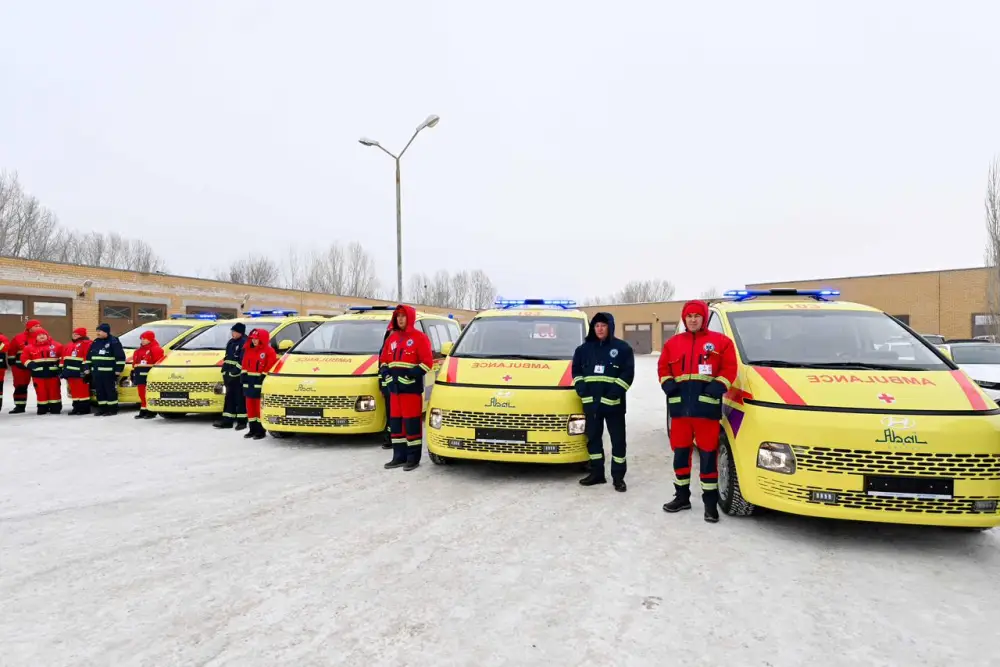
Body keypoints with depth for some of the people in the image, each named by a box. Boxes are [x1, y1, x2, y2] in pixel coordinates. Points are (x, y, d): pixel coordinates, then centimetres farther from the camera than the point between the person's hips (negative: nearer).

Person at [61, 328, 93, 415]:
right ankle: (76, 408, 19)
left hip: (80, 373, -9)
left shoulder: (86, 343, -6)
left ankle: (85, 408, -3)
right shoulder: (69, 345, 22)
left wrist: (86, 371, -19)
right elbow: (64, 358, 24)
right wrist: (63, 370, 17)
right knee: (74, 391, 12)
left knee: (83, 391, -7)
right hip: (70, 372, 9)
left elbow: (87, 358, -14)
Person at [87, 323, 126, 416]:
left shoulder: (113, 342, -7)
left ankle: (113, 409, 3)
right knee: (99, 391, 10)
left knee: (111, 390, -3)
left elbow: (120, 357, -11)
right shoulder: (95, 342, 16)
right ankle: (102, 408, 19)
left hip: (109, 372, -7)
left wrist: (118, 370, -14)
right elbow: (89, 357, 22)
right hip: (96, 372, 7)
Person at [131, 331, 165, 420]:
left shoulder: (155, 349, -7)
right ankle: (143, 411, 19)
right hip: (140, 375, 9)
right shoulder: (139, 350, 21)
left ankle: (152, 411, -1)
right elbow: (135, 362, 25)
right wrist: (133, 372, 19)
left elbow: (159, 362, -13)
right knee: (142, 393, 11)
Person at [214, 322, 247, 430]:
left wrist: (234, 372, -20)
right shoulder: (231, 342, 16)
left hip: (238, 376, -9)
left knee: (240, 398, -3)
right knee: (229, 397, 10)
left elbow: (243, 361, -19)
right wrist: (224, 371, 15)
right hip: (229, 375, 9)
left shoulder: (244, 343, -12)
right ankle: (227, 420, 15)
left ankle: (242, 421, 4)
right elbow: (227, 358, 22)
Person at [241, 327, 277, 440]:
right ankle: (253, 429, 20)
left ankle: (261, 430, 1)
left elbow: (271, 366, -13)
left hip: (260, 381, -7)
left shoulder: (269, 351, -8)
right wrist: (244, 375, 8)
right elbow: (245, 365, 16)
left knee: (260, 405, -6)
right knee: (250, 405, 11)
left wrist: (263, 376, -16)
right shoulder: (248, 350, 14)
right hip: (249, 381, 7)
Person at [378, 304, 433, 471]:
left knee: (411, 422, -5)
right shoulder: (392, 337, 17)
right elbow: (384, 360, 22)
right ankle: (399, 456, 19)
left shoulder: (419, 337, -5)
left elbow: (427, 362, -11)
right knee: (395, 422, 10)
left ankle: (413, 457, 4)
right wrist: (385, 373, 4)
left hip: (411, 387, -7)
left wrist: (412, 374, -19)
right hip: (394, 387, 7)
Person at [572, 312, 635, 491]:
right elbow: (576, 370, 14)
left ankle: (618, 476, 13)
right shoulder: (584, 348, 10)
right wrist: (581, 387, -3)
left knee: (618, 439, 3)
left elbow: (628, 373, -7)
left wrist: (614, 393, -16)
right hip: (590, 402, 4)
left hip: (613, 403, -3)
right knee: (593, 437, 11)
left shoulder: (622, 348, -1)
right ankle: (597, 473, 24)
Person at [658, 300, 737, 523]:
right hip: (679, 406, 4)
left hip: (707, 407, -3)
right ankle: (682, 496, 26)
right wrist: (667, 383, -3)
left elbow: (730, 368, 0)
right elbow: (663, 367, 16)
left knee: (708, 454, 0)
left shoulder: (720, 341, 5)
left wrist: (718, 386, -15)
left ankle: (710, 502, 12)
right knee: (680, 452, 12)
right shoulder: (672, 343, 14)